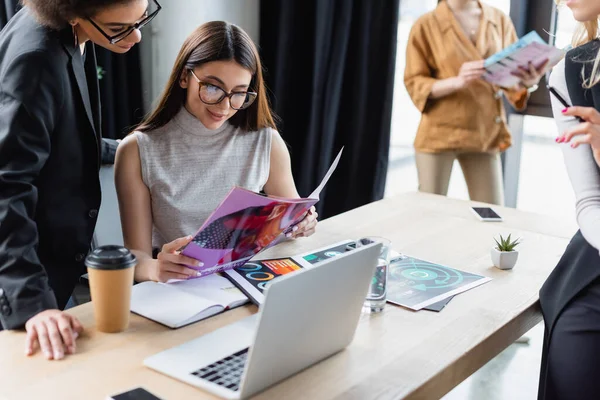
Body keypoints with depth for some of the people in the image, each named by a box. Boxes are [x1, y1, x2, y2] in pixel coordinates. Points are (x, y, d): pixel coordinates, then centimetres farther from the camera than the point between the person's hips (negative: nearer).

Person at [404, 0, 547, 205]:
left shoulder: (500, 21, 6)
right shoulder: (426, 25, -4)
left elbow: (512, 77, 7)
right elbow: (414, 84, -6)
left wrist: (526, 82, -18)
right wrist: (457, 81, -22)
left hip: (485, 134, 3)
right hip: (440, 133, -2)